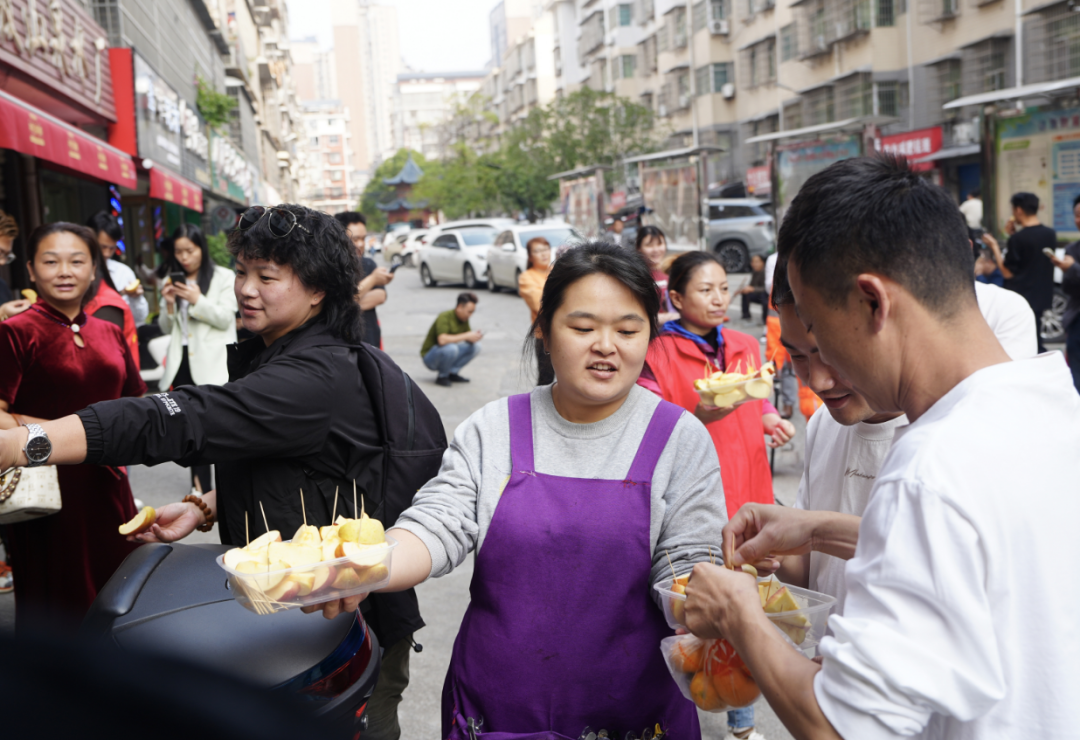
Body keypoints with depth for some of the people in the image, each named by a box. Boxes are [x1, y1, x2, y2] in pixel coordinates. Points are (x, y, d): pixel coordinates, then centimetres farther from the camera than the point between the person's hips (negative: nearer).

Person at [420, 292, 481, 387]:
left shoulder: (464, 319, 1)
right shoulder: (445, 317, -24)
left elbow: (469, 339, 6)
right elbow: (442, 340, -39)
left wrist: (475, 336, -18)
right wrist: (466, 336, -34)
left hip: (447, 354, 8)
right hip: (430, 358, -8)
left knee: (475, 346, -8)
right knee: (450, 348, -38)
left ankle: (452, 373, -1)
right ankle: (442, 376, -13)